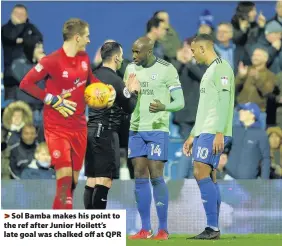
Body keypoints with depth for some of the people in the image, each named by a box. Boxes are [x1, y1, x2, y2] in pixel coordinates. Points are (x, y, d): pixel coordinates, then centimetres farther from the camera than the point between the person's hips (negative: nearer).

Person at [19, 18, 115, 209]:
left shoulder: (84, 57, 4)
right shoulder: (52, 61, -16)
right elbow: (26, 83, -12)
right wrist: (52, 100, -18)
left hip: (79, 127, 7)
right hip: (57, 128, -7)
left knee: (74, 180, 9)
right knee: (65, 177, -15)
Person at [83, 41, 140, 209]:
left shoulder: (94, 76, 11)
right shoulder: (115, 80, -13)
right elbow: (129, 107, -6)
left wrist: (128, 89, 20)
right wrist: (134, 91, 11)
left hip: (91, 130, 8)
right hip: (106, 132, -8)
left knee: (91, 180, 9)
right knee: (104, 180, -8)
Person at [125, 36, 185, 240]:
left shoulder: (167, 69, -7)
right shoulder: (131, 69, 8)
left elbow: (180, 102, -8)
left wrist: (164, 107, -27)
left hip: (157, 130, -5)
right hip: (135, 130, 5)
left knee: (156, 177, -8)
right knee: (140, 177, 2)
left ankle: (163, 229, -2)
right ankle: (145, 229, 6)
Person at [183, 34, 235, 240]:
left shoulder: (221, 67, -8)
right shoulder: (210, 71, 23)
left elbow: (224, 101, -17)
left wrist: (219, 133, -23)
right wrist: (193, 136, 26)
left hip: (213, 133, -10)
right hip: (204, 131, 10)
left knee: (201, 174, -14)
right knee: (208, 178, 6)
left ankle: (213, 228, -15)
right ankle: (212, 229, 5)